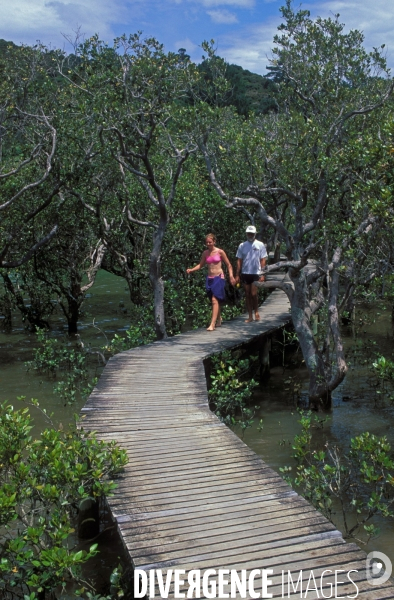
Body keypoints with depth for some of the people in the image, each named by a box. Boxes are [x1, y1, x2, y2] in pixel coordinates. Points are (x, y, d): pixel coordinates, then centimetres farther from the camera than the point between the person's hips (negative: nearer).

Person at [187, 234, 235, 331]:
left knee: (214, 300, -15)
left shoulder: (220, 252, -5)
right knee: (215, 301, 12)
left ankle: (212, 324, -20)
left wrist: (231, 276, -6)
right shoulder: (205, 253, 7)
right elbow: (201, 265, 15)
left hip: (218, 277, -5)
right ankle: (219, 320, 28)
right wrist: (191, 270, 0)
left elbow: (228, 265, 1)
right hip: (209, 278, 5)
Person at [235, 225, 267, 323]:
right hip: (245, 273, 3)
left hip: (256, 273, -3)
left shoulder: (260, 245, 1)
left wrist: (262, 274, -8)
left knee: (253, 294, -8)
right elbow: (239, 261, 8)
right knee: (247, 295, 6)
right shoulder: (242, 245, 7)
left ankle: (256, 312, 15)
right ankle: (250, 316, 12)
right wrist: (237, 275, 3)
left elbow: (263, 260, 0)